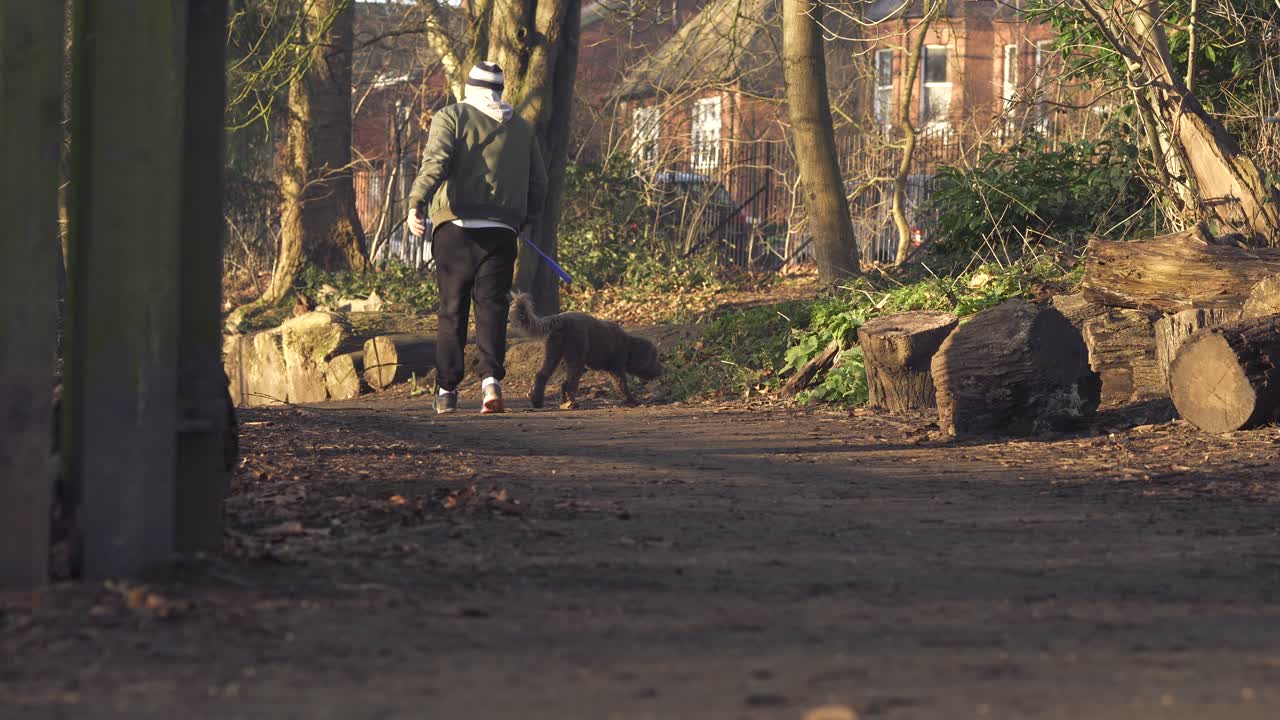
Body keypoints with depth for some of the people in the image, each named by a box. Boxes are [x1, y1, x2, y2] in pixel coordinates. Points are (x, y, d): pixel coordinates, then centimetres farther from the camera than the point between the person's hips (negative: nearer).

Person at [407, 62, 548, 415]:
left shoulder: (451, 117, 4)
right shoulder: (522, 129, 17)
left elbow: (436, 162, -12)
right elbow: (538, 184, 17)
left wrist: (416, 203, -19)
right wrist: (522, 220, 29)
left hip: (456, 227, -2)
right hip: (501, 232, 2)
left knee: (452, 310, 5)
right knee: (492, 308, 0)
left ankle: (447, 390, 7)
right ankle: (491, 379, -19)